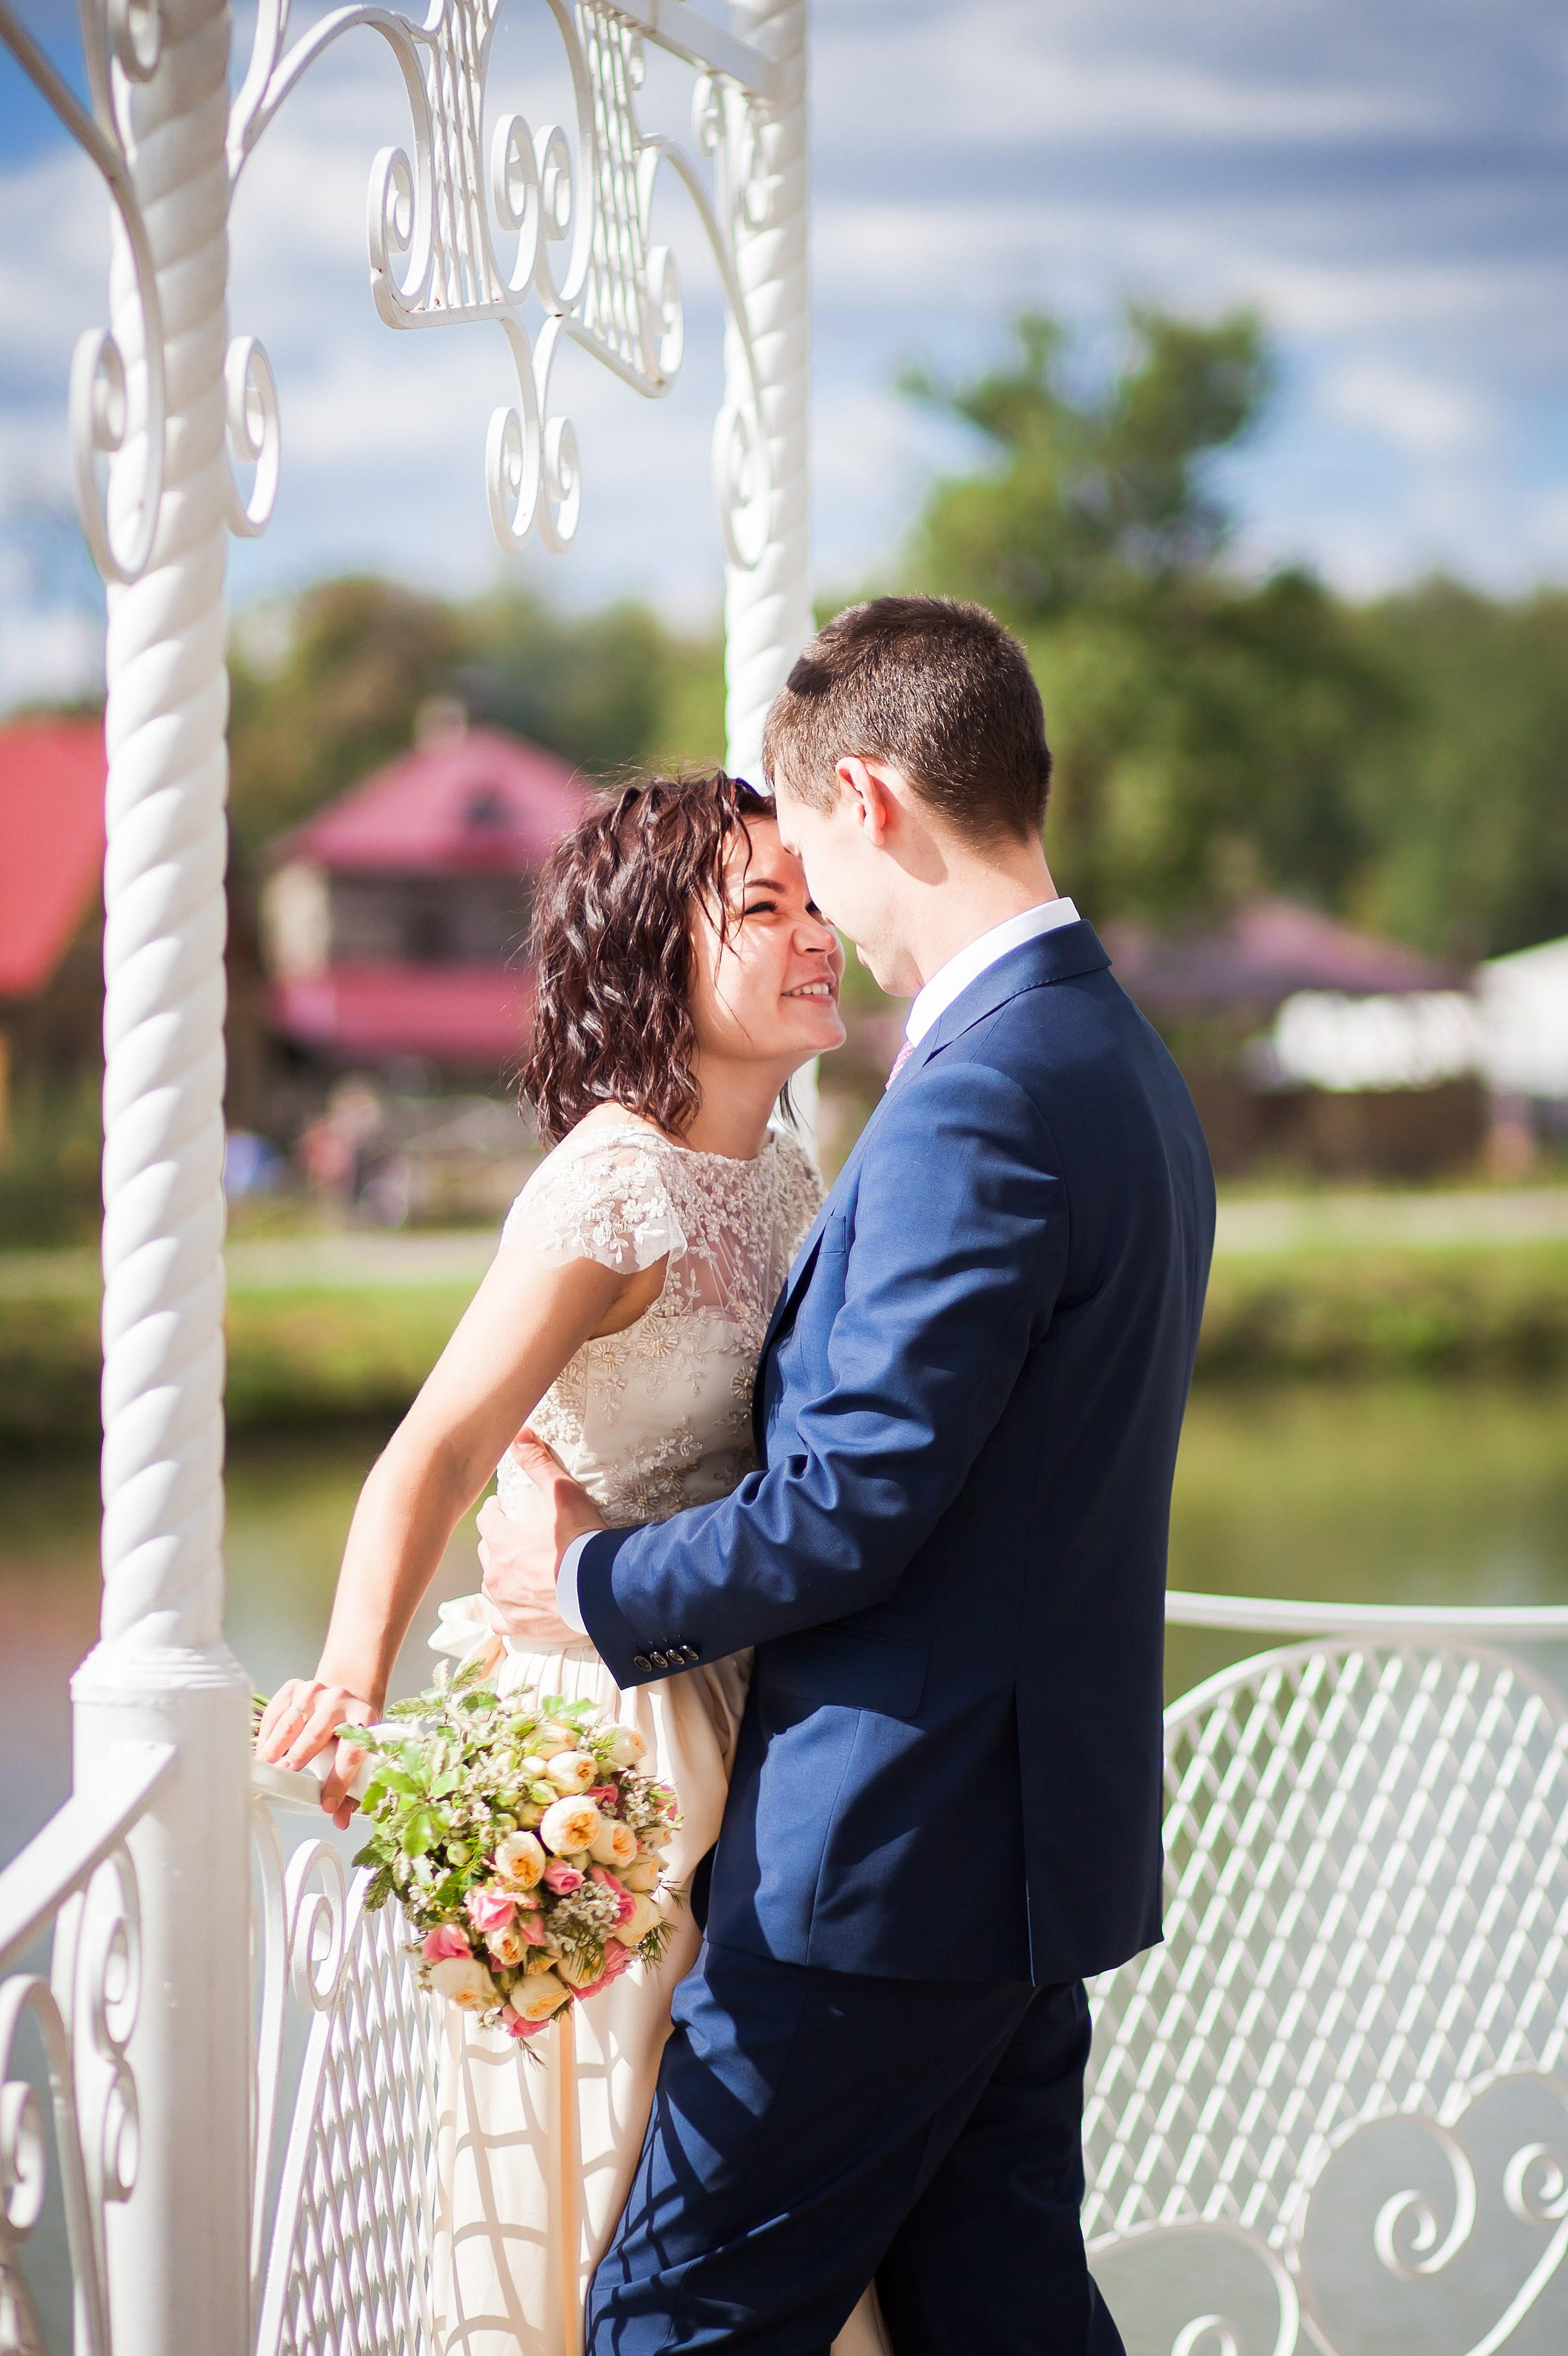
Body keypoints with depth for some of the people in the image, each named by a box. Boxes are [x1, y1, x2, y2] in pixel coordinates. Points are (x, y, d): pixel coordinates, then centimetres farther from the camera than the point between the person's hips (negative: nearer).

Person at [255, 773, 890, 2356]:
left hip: (741, 1718, 8)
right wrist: (355, 1681, -44)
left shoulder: (781, 1178, 8)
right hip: (620, 1732, -8)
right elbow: (436, 1451, -29)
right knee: (633, 2187, 0)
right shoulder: (611, 1187, -18)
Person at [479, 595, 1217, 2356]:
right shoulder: (1124, 1065, 13)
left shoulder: (974, 1109, -20)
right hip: (1051, 1838, 10)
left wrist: (595, 1583, -4)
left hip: (893, 1861, -10)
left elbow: (851, 1512, -21)